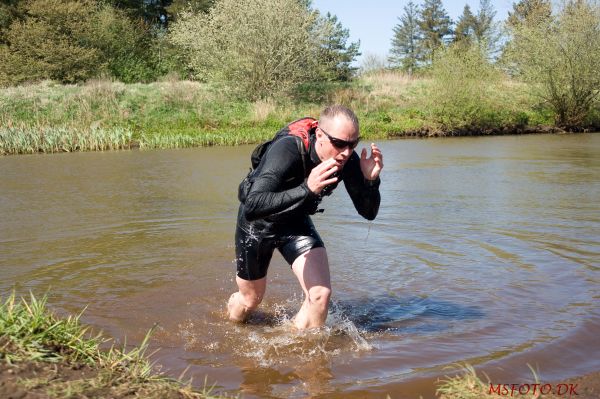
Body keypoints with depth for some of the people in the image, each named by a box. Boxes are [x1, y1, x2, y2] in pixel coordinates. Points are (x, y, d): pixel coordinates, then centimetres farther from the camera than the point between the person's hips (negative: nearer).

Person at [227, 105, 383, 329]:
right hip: (258, 224, -3)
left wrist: (371, 180, -35)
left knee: (320, 294, -15)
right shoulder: (287, 151, -37)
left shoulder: (347, 160, -22)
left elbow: (368, 213, -15)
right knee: (250, 300, 14)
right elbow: (252, 207, -48)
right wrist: (307, 190, -57)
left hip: (296, 222, 4)